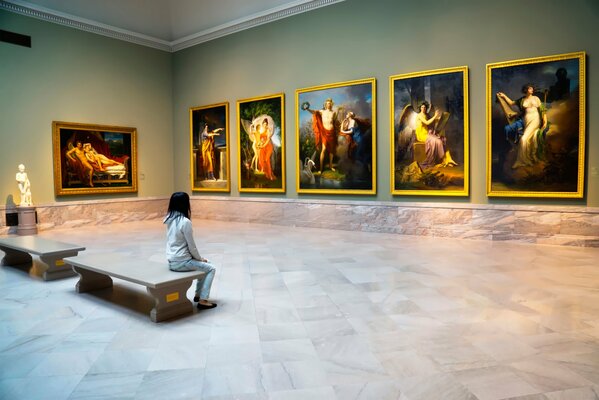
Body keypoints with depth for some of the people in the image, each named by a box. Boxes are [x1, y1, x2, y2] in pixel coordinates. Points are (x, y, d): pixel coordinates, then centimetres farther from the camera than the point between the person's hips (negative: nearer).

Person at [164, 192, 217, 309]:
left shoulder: (169, 219, 4)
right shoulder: (185, 222, -20)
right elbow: (191, 246, -15)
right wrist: (200, 258, 2)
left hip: (171, 261, 9)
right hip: (181, 262, -9)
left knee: (205, 264, 25)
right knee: (210, 269, 7)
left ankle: (198, 294, 30)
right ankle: (203, 300, 5)